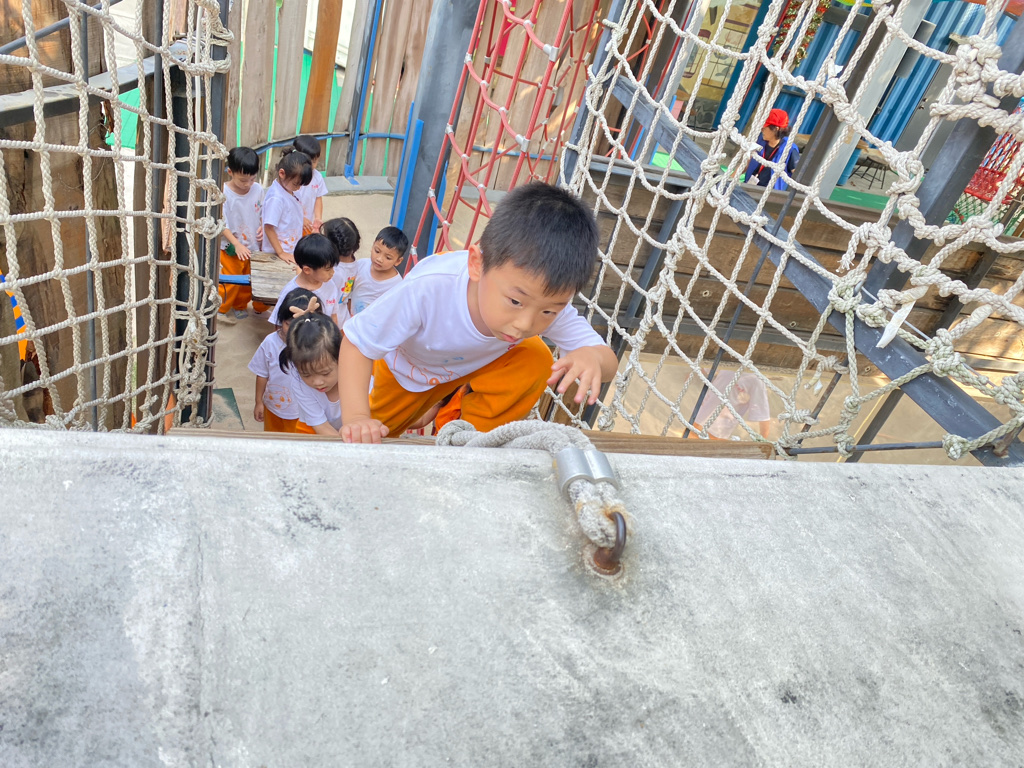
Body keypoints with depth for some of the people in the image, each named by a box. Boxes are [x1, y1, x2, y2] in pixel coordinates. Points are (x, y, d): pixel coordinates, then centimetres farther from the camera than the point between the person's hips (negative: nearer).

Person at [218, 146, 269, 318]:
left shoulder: (258, 190, -6)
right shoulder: (224, 193, -18)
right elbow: (222, 224, -14)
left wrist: (262, 228, -10)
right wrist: (237, 244, -21)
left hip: (253, 246, 4)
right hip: (231, 248, -4)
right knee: (231, 281, 6)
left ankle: (240, 305, 38)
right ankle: (219, 309, 27)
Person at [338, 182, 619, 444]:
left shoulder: (549, 301, -37)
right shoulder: (428, 288, -47)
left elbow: (609, 360, -30)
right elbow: (357, 342, -35)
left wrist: (592, 357, -56)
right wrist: (355, 418, -49)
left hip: (482, 363, 1)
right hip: (409, 366, -1)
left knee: (536, 362, -27)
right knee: (379, 431, 16)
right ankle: (435, 399, 47)